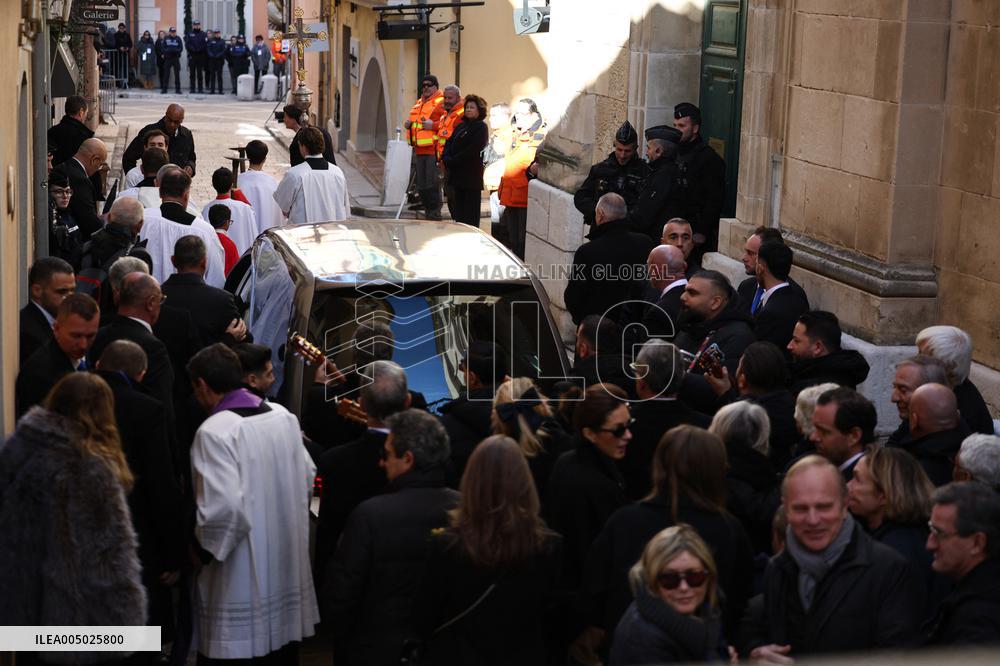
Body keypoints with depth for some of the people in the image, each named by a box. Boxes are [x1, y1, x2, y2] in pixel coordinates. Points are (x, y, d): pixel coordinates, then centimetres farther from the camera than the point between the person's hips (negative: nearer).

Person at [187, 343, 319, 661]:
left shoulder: (214, 432, -19)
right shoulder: (284, 416, 2)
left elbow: (225, 508, -26)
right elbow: (307, 478, 11)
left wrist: (201, 549, -10)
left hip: (241, 580, -7)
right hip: (289, 570, 7)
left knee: (235, 647, 2)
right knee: (283, 650, 17)